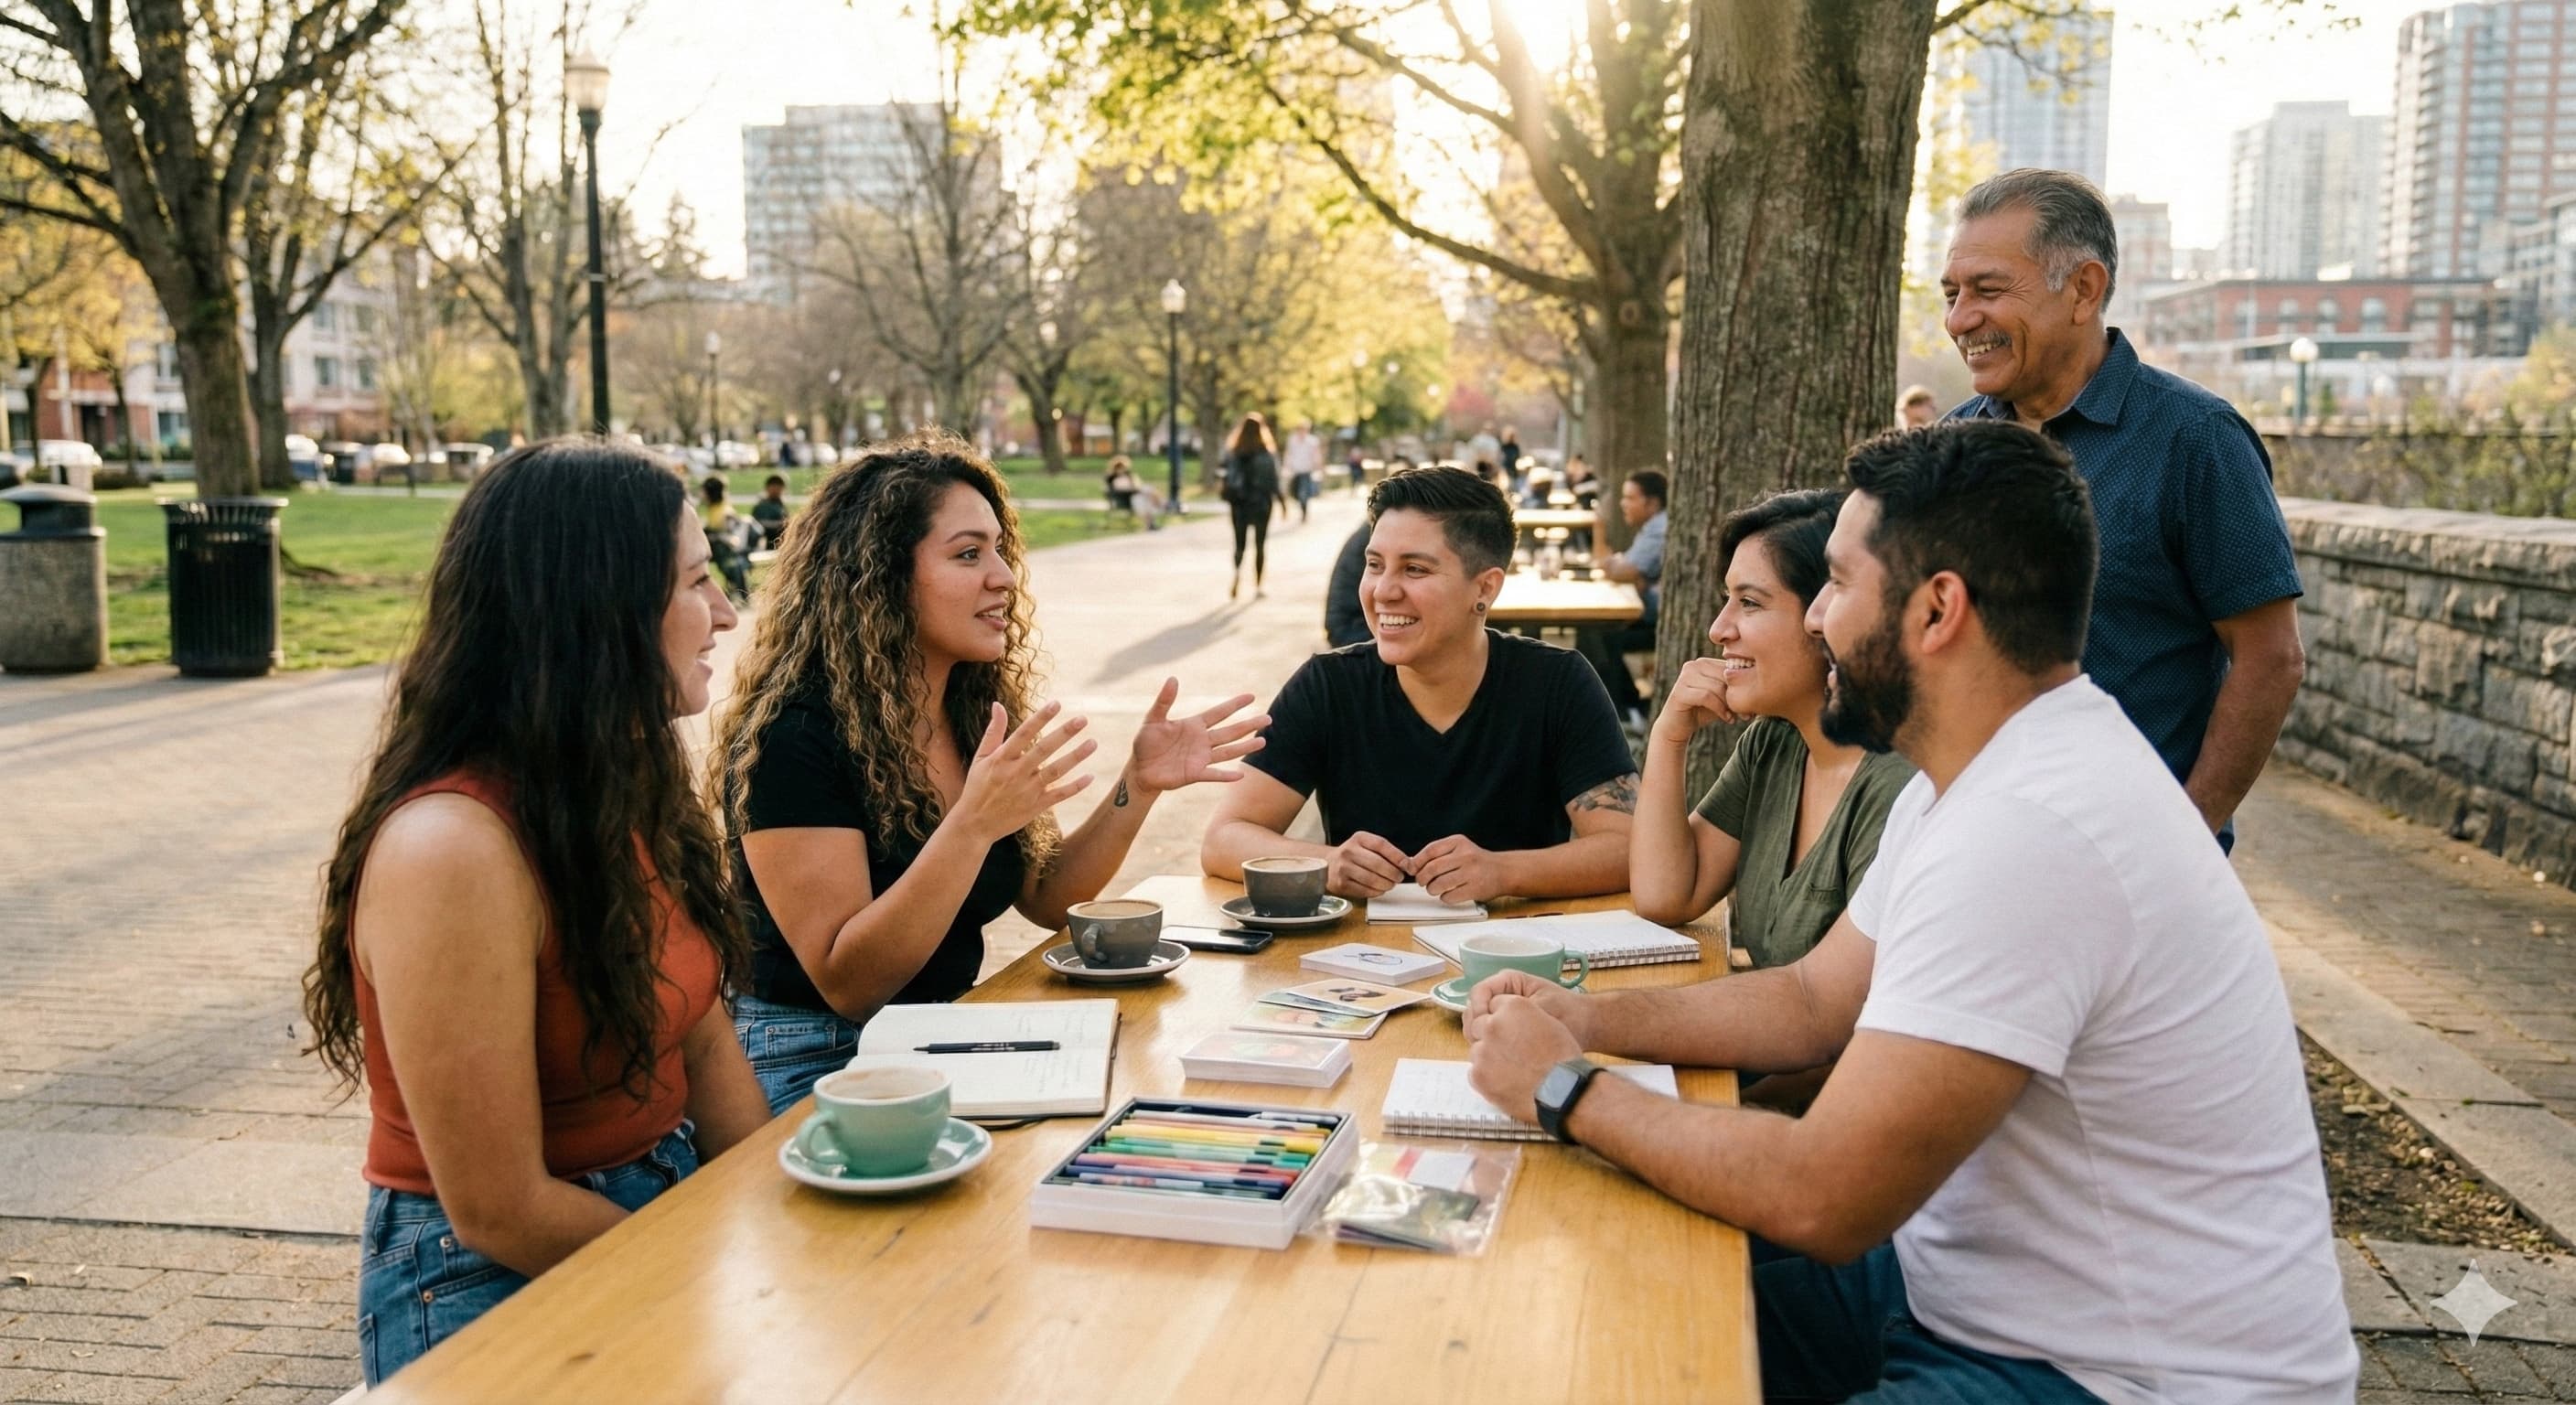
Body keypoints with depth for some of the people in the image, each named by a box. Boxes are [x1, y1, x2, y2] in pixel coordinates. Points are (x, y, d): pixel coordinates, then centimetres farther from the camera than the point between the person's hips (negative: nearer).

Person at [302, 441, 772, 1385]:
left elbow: (705, 1041, 6)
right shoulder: (453, 849, -25)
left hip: (664, 1196, 7)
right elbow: (500, 1213, -21)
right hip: (494, 1283, -7)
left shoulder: (630, 794, 2)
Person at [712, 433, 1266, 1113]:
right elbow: (848, 985, -22)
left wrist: (1139, 784, -6)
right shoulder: (795, 737, -18)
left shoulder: (977, 711, 3)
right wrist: (973, 824, -33)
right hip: (815, 1065, -7)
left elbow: (1045, 899, 10)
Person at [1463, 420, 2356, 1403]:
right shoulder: (1979, 780, 5)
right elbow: (1815, 1000, 13)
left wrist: (1566, 1092, -14)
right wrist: (1589, 1019, 0)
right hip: (1973, 1277, 9)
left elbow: (1821, 1201, -27)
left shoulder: (2027, 832, -29)